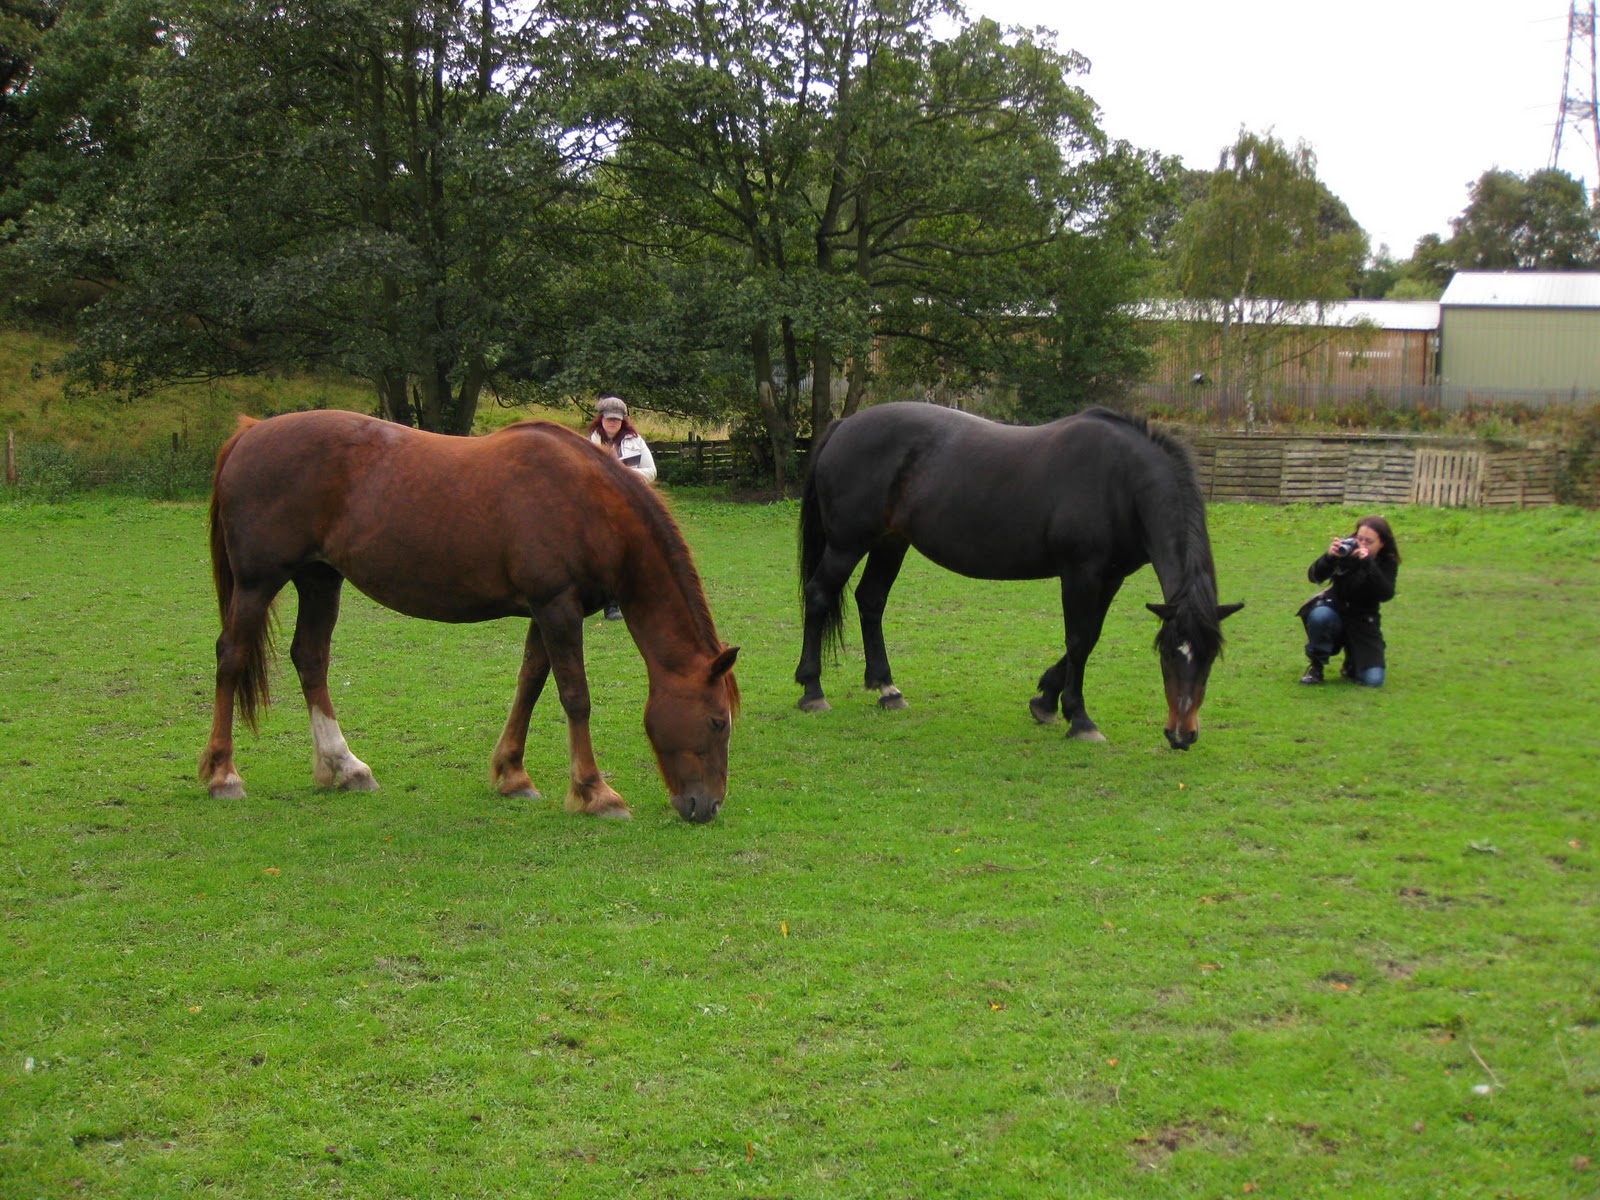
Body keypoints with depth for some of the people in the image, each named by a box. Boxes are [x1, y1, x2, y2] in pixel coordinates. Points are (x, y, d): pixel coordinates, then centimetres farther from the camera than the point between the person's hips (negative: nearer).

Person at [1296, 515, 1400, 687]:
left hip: (1363, 623, 1)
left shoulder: (1387, 564, -8)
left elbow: (1386, 594, -26)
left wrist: (1368, 564, -36)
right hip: (1336, 612, -1)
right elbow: (1315, 577, -18)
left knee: (1373, 680, -14)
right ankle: (1316, 665, -14)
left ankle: (1351, 664, 22)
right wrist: (1329, 556, -38)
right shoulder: (1346, 550, -11)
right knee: (1319, 615, -38)